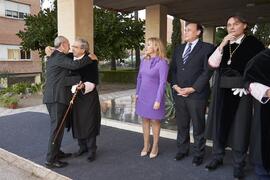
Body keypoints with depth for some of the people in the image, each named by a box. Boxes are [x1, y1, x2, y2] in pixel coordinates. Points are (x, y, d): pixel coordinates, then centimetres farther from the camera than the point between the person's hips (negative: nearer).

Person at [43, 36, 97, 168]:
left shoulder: (52, 57, 19)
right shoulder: (59, 57, -12)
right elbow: (75, 65, -26)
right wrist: (90, 58, -13)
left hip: (54, 97, 10)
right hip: (56, 97, -10)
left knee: (58, 126, 17)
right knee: (57, 127, -6)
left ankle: (56, 152, 28)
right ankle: (51, 160, 1)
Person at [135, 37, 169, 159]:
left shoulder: (162, 62, -13)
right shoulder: (144, 61, 4)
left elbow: (163, 82, -15)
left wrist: (158, 100, -17)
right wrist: (137, 93, 11)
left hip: (154, 96, -5)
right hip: (143, 96, 5)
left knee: (155, 121, 7)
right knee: (145, 120, 13)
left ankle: (155, 146, 24)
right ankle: (146, 145, 27)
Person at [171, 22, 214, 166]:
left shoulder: (207, 48, -2)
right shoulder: (178, 48, 16)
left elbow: (207, 71, -9)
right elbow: (173, 69, 14)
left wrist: (192, 89, -14)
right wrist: (175, 85, -2)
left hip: (197, 94, -5)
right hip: (179, 93, 5)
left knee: (198, 126, 7)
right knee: (181, 125, 13)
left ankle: (199, 154, 22)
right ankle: (182, 150, 29)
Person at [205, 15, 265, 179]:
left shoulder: (252, 42, -1)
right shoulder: (224, 45, 11)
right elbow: (213, 64, -2)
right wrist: (222, 45, -11)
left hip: (242, 91, -4)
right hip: (223, 91, 4)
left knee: (240, 127, 3)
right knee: (220, 123, 10)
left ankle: (239, 164, 19)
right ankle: (218, 157, 26)